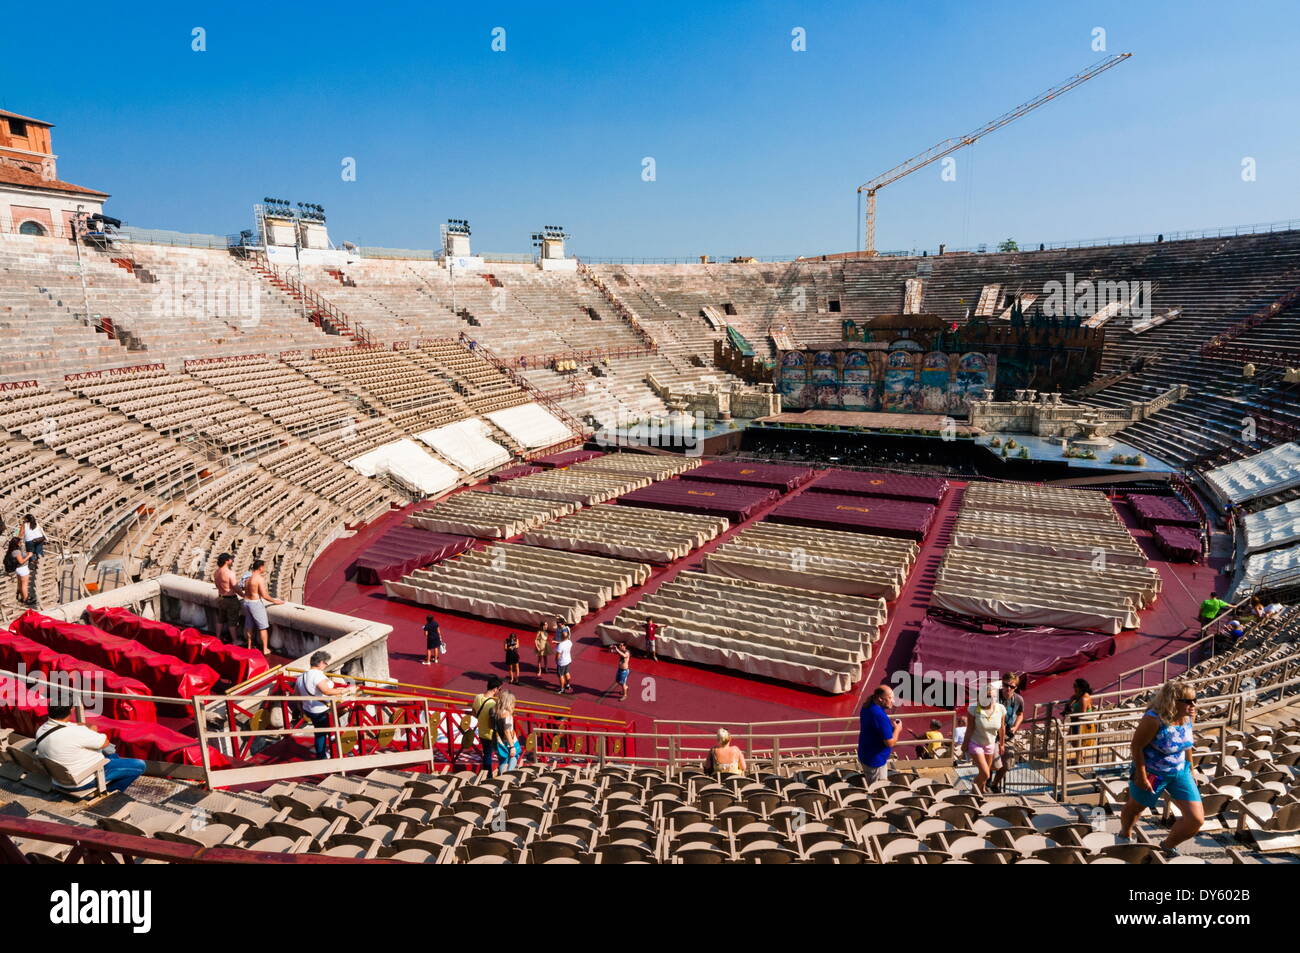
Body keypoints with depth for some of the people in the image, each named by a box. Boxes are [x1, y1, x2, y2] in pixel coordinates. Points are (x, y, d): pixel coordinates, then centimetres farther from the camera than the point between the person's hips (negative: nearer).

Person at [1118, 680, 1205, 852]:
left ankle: (1168, 846, 28)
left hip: (1179, 771, 6)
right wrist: (1141, 775, -20)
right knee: (1135, 807, 19)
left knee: (1197, 819, 1)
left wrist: (1190, 768, 13)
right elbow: (1137, 746, -24)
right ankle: (1125, 834, 51)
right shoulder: (1154, 720, -32)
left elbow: (1186, 743, 7)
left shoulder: (1189, 716, -11)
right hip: (1152, 773, -5)